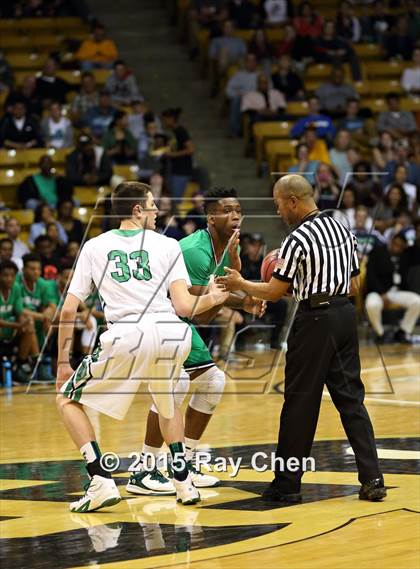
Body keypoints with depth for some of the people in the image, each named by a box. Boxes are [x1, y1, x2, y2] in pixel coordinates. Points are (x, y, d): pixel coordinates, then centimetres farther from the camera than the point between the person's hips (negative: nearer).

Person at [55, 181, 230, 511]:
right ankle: (184, 482, 27)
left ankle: (102, 483, 0)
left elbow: (68, 311, 12)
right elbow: (184, 307, 6)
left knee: (68, 399, 16)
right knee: (167, 400, 34)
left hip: (127, 335, -2)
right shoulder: (167, 245, 15)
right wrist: (212, 298, 27)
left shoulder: (94, 246, 17)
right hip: (174, 335, 3)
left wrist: (63, 363, 19)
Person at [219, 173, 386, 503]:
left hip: (315, 320, -7)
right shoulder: (343, 231, 10)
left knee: (300, 402, 1)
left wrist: (240, 284, 7)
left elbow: (273, 293, -9)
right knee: (351, 398, 9)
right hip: (346, 314, 7)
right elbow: (354, 286, 15)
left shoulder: (298, 239, -13)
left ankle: (287, 484, 8)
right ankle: (372, 479, 3)